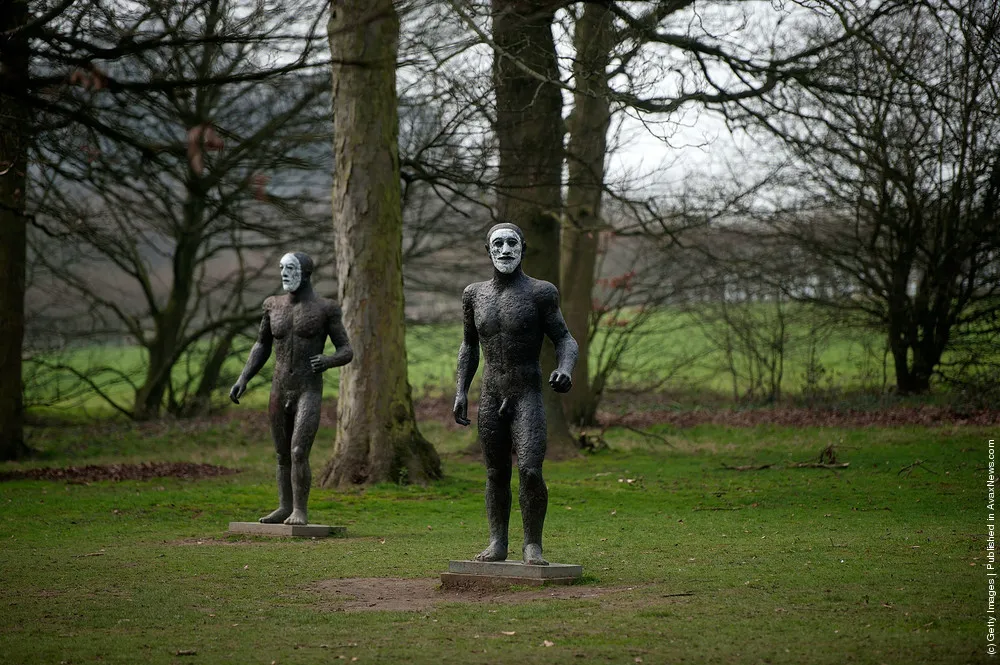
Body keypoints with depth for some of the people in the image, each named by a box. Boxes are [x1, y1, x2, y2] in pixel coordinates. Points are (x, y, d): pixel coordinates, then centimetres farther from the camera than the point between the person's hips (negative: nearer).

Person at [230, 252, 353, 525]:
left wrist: (328, 361, -27)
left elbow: (347, 352, -3)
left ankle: (300, 511, -7)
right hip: (279, 393, 5)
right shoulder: (274, 305, 7)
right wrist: (243, 379, 4)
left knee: (299, 453, -17)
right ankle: (285, 508, 24)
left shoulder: (326, 308, -6)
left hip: (309, 393, -5)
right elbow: (262, 346, 17)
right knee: (283, 455, 12)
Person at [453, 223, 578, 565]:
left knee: (530, 470, -16)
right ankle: (497, 543, 16)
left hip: (528, 397, -4)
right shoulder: (475, 294, 8)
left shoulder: (540, 293, -5)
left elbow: (565, 340, -4)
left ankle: (533, 545, -5)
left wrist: (565, 370, -25)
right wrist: (461, 391, 10)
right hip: (490, 399, 4)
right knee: (496, 473, 7)